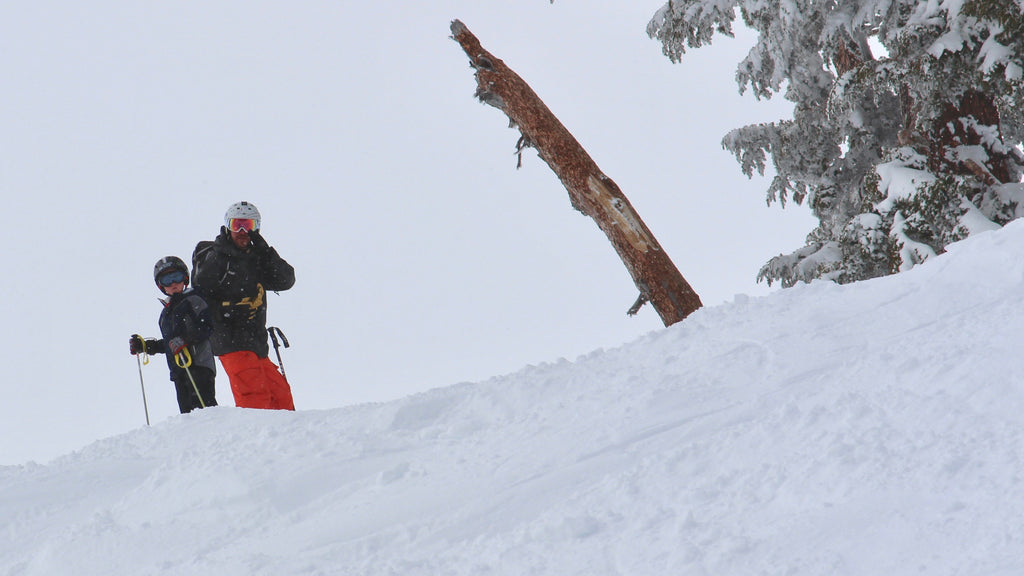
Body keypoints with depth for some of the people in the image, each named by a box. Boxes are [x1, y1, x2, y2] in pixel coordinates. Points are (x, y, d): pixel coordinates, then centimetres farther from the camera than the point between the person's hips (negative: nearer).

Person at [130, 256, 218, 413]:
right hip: (178, 371, 7)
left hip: (198, 365, -7)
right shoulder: (166, 312, 25)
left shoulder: (194, 301, 1)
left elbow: (207, 327, -11)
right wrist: (144, 346, 25)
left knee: (201, 405, -21)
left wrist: (185, 340, -22)